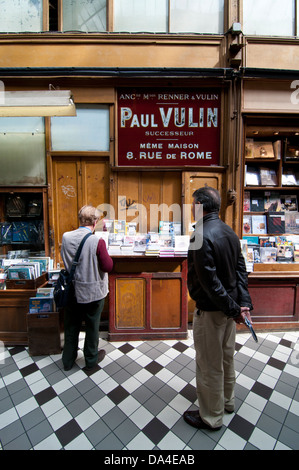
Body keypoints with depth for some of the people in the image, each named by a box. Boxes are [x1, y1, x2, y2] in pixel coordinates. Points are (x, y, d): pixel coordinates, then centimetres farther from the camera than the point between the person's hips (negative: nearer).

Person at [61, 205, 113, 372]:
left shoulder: (66, 237, -7)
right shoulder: (97, 241, -24)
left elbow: (65, 261, 8)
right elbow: (108, 267, -18)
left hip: (72, 291, 5)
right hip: (93, 292, -4)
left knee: (71, 326, 22)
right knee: (92, 327, 16)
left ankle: (68, 360, 41)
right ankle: (91, 361, 37)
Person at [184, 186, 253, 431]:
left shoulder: (202, 236, -25)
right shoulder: (229, 232, 2)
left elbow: (209, 280, -27)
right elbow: (241, 268, 2)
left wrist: (232, 308, -16)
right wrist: (244, 302, 0)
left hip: (210, 310, -9)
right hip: (229, 306, 9)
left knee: (209, 365, 12)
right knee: (227, 357, 27)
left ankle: (211, 417, 35)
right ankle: (227, 401, 50)